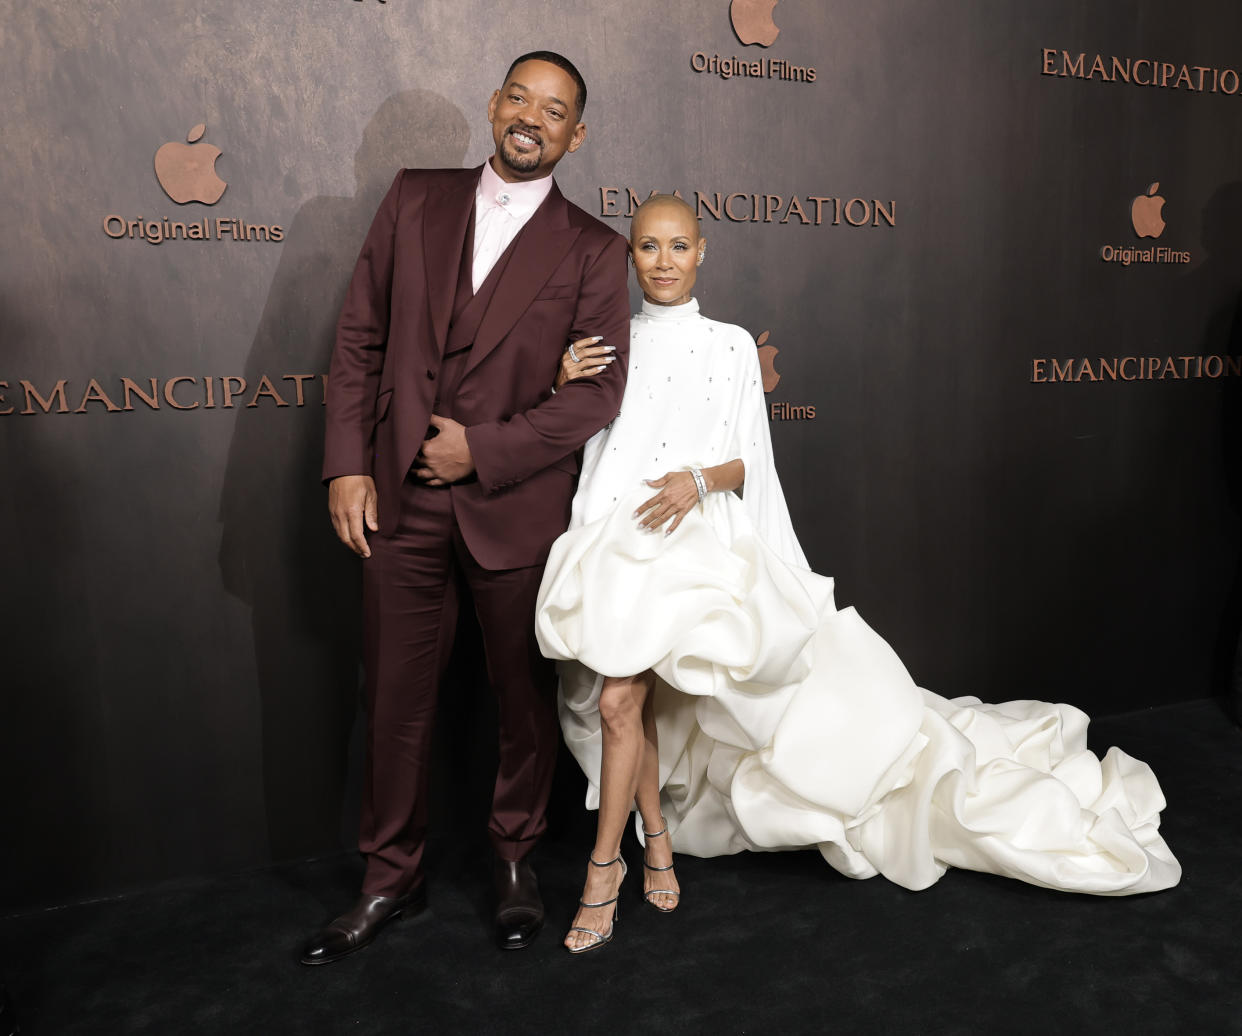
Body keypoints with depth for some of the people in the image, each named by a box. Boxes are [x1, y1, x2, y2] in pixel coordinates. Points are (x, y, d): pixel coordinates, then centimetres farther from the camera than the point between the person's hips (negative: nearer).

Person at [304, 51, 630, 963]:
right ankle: (392, 877, 31)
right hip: (400, 498, 2)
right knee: (397, 699, 10)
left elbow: (598, 392, -6)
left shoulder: (591, 249, 1)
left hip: (516, 504, -1)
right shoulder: (415, 199, 8)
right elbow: (359, 338, 6)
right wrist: (347, 466, -2)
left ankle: (516, 858, 35)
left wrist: (481, 449, -13)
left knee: (525, 693, 12)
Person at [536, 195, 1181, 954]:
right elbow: (577, 447, 11)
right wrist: (570, 395, -7)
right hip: (607, 538, 4)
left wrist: (700, 479, -19)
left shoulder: (730, 346, 4)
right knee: (636, 705, 7)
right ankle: (657, 841, 28)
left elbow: (745, 464, 2)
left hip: (687, 542, -4)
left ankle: (603, 864, 1)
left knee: (619, 699, -17)